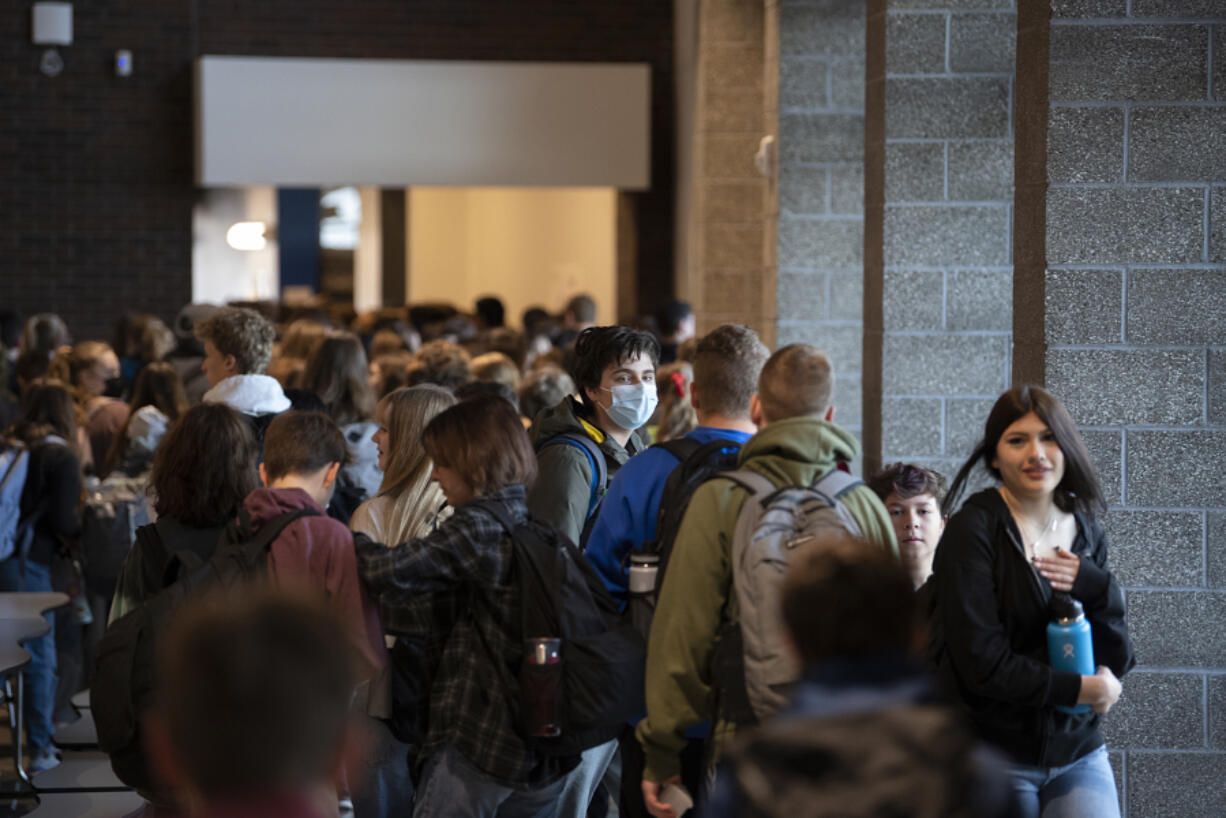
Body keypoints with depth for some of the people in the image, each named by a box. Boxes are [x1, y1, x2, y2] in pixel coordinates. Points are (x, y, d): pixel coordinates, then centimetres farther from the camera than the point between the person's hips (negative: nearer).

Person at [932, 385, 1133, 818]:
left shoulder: (1087, 534, 9)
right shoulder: (972, 530, -9)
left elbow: (1117, 661, 7)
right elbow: (980, 662, -16)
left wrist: (1097, 590, -10)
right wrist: (1081, 689, -9)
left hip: (1079, 752, 4)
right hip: (994, 756, -4)